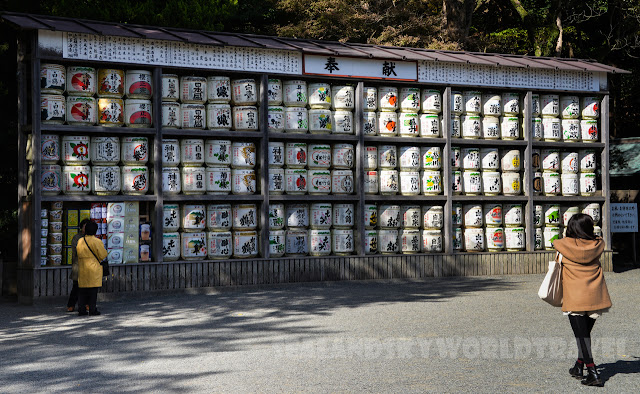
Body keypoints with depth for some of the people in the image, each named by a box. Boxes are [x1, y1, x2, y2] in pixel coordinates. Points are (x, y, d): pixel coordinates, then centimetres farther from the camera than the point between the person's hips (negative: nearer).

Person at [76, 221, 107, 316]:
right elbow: (103, 255, -6)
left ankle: (81, 310, 9)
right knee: (93, 290, 1)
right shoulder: (97, 241, -11)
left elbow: (79, 254, 8)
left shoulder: (80, 241, 5)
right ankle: (92, 310, 1)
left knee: (83, 291, 9)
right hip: (94, 269, -5)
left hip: (82, 269, 5)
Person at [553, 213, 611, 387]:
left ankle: (593, 373, -12)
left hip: (575, 298, -4)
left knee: (581, 335, -3)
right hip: (596, 297, 4)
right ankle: (579, 366, 29)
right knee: (585, 332, 19)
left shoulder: (566, 244, -5)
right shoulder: (598, 244, 1)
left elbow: (554, 244, 16)